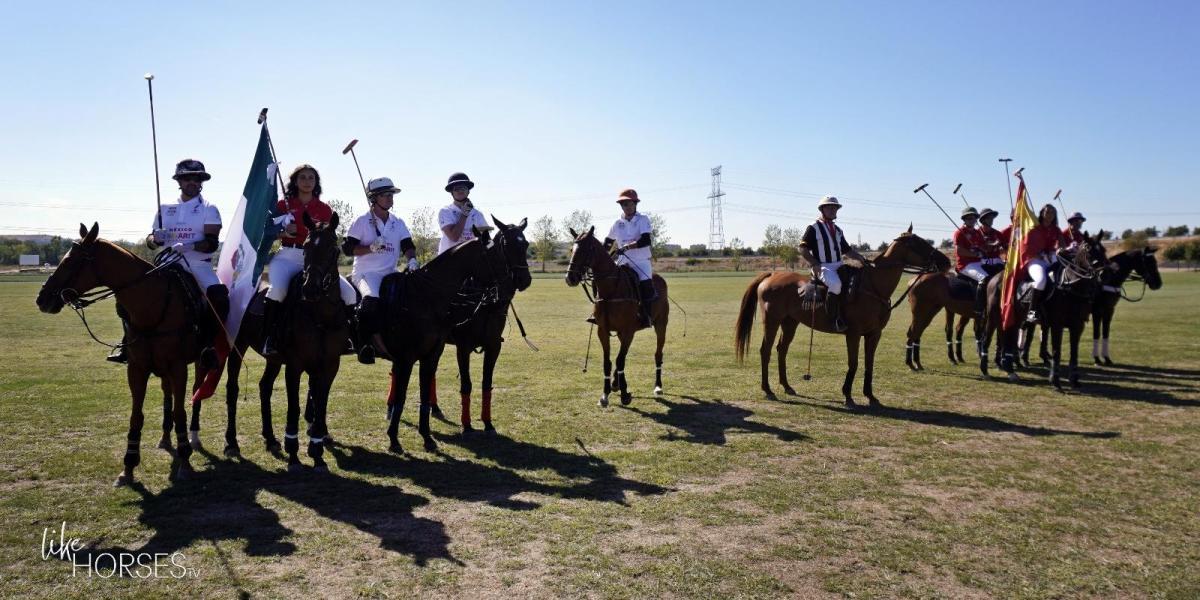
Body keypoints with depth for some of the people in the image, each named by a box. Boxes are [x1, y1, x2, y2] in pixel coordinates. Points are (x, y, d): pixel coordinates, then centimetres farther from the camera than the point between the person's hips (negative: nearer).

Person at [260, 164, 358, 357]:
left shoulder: (324, 209, 11)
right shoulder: (284, 205, 7)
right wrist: (284, 233, -12)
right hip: (288, 257, -2)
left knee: (348, 292, -13)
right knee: (277, 289, -33)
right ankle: (269, 338, -21)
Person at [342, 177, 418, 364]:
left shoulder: (398, 223, 13)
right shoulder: (362, 221, -1)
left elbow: (408, 246, 9)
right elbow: (348, 248, -5)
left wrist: (412, 259, -13)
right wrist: (372, 247, -18)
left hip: (390, 273, 6)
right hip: (365, 272, -5)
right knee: (372, 298, -32)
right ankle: (366, 343, -25)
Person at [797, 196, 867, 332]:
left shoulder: (837, 230, 22)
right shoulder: (813, 228, 0)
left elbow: (847, 250, 24)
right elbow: (803, 249, -6)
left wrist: (860, 258, 5)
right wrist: (815, 264, -18)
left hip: (839, 265, 8)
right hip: (822, 267, -8)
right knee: (836, 285, -35)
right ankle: (836, 320, -26)